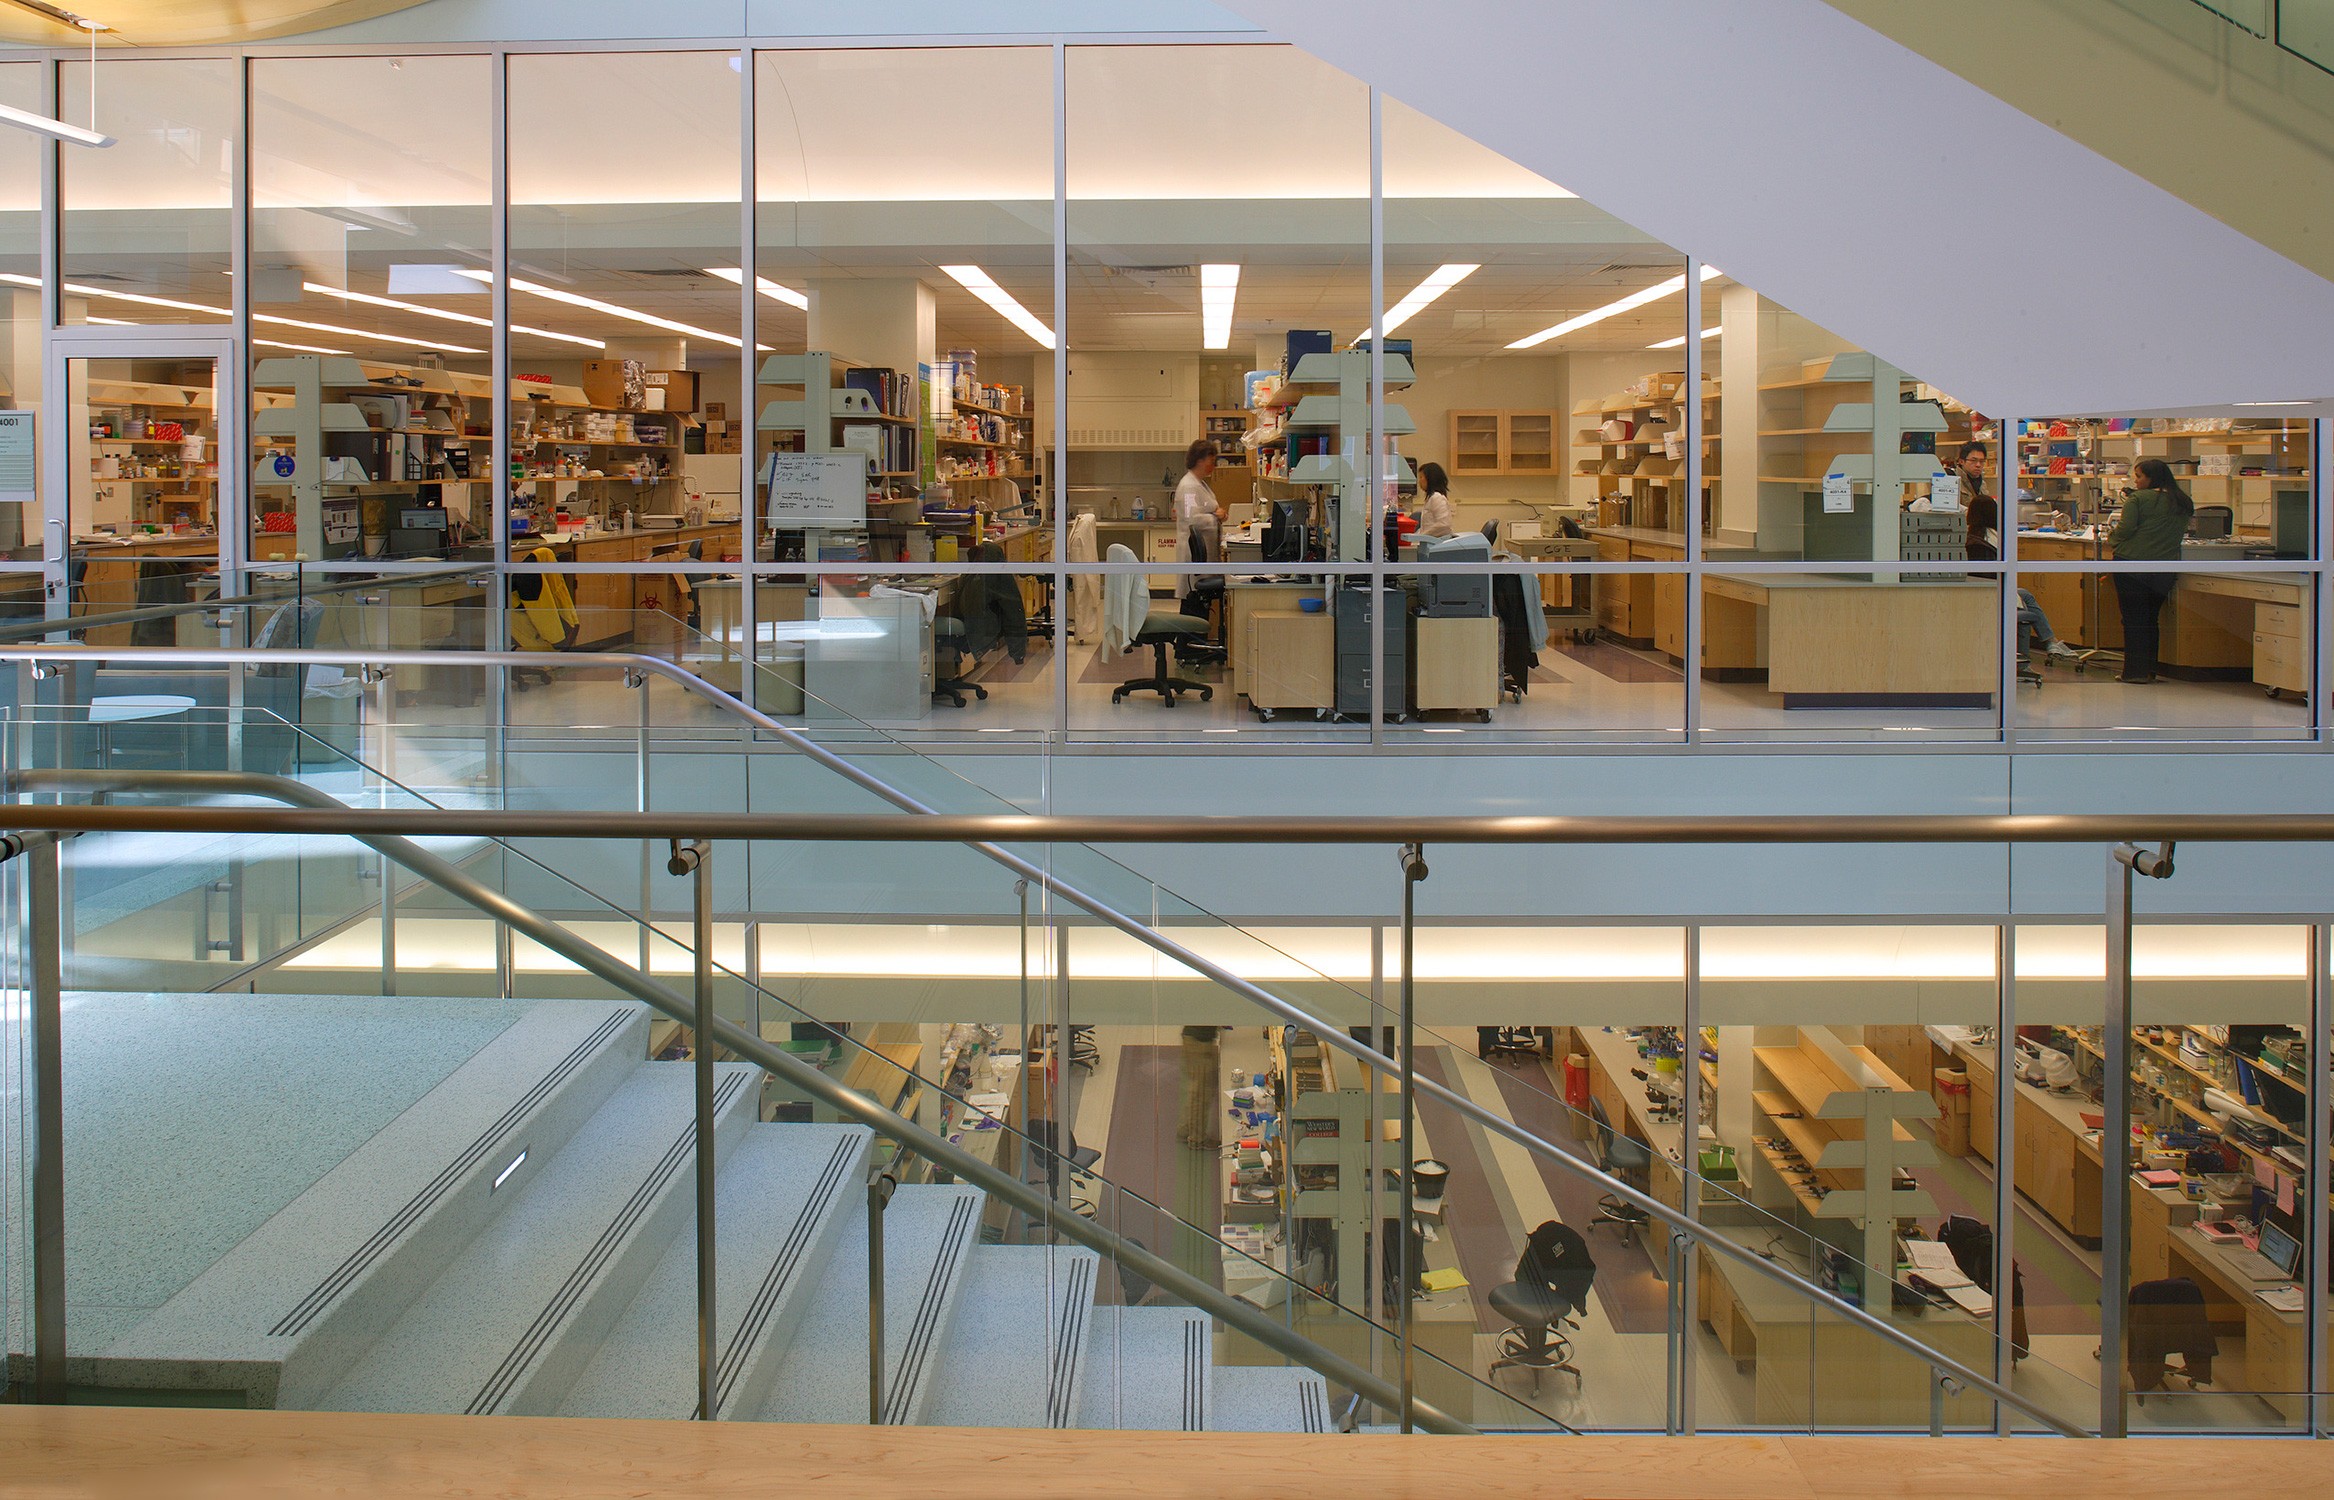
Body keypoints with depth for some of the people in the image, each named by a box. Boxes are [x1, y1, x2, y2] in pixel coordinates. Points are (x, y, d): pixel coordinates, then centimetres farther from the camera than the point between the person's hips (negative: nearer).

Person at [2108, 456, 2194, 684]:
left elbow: (2125, 529, -12)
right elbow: (2180, 532, 18)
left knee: (2133, 619, 0)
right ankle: (2151, 669, 17)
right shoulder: (2183, 503, 11)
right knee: (2152, 619, 15)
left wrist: (2111, 540, 7)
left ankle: (2135, 671, -2)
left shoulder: (2138, 499, -6)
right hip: (2164, 569, 6)